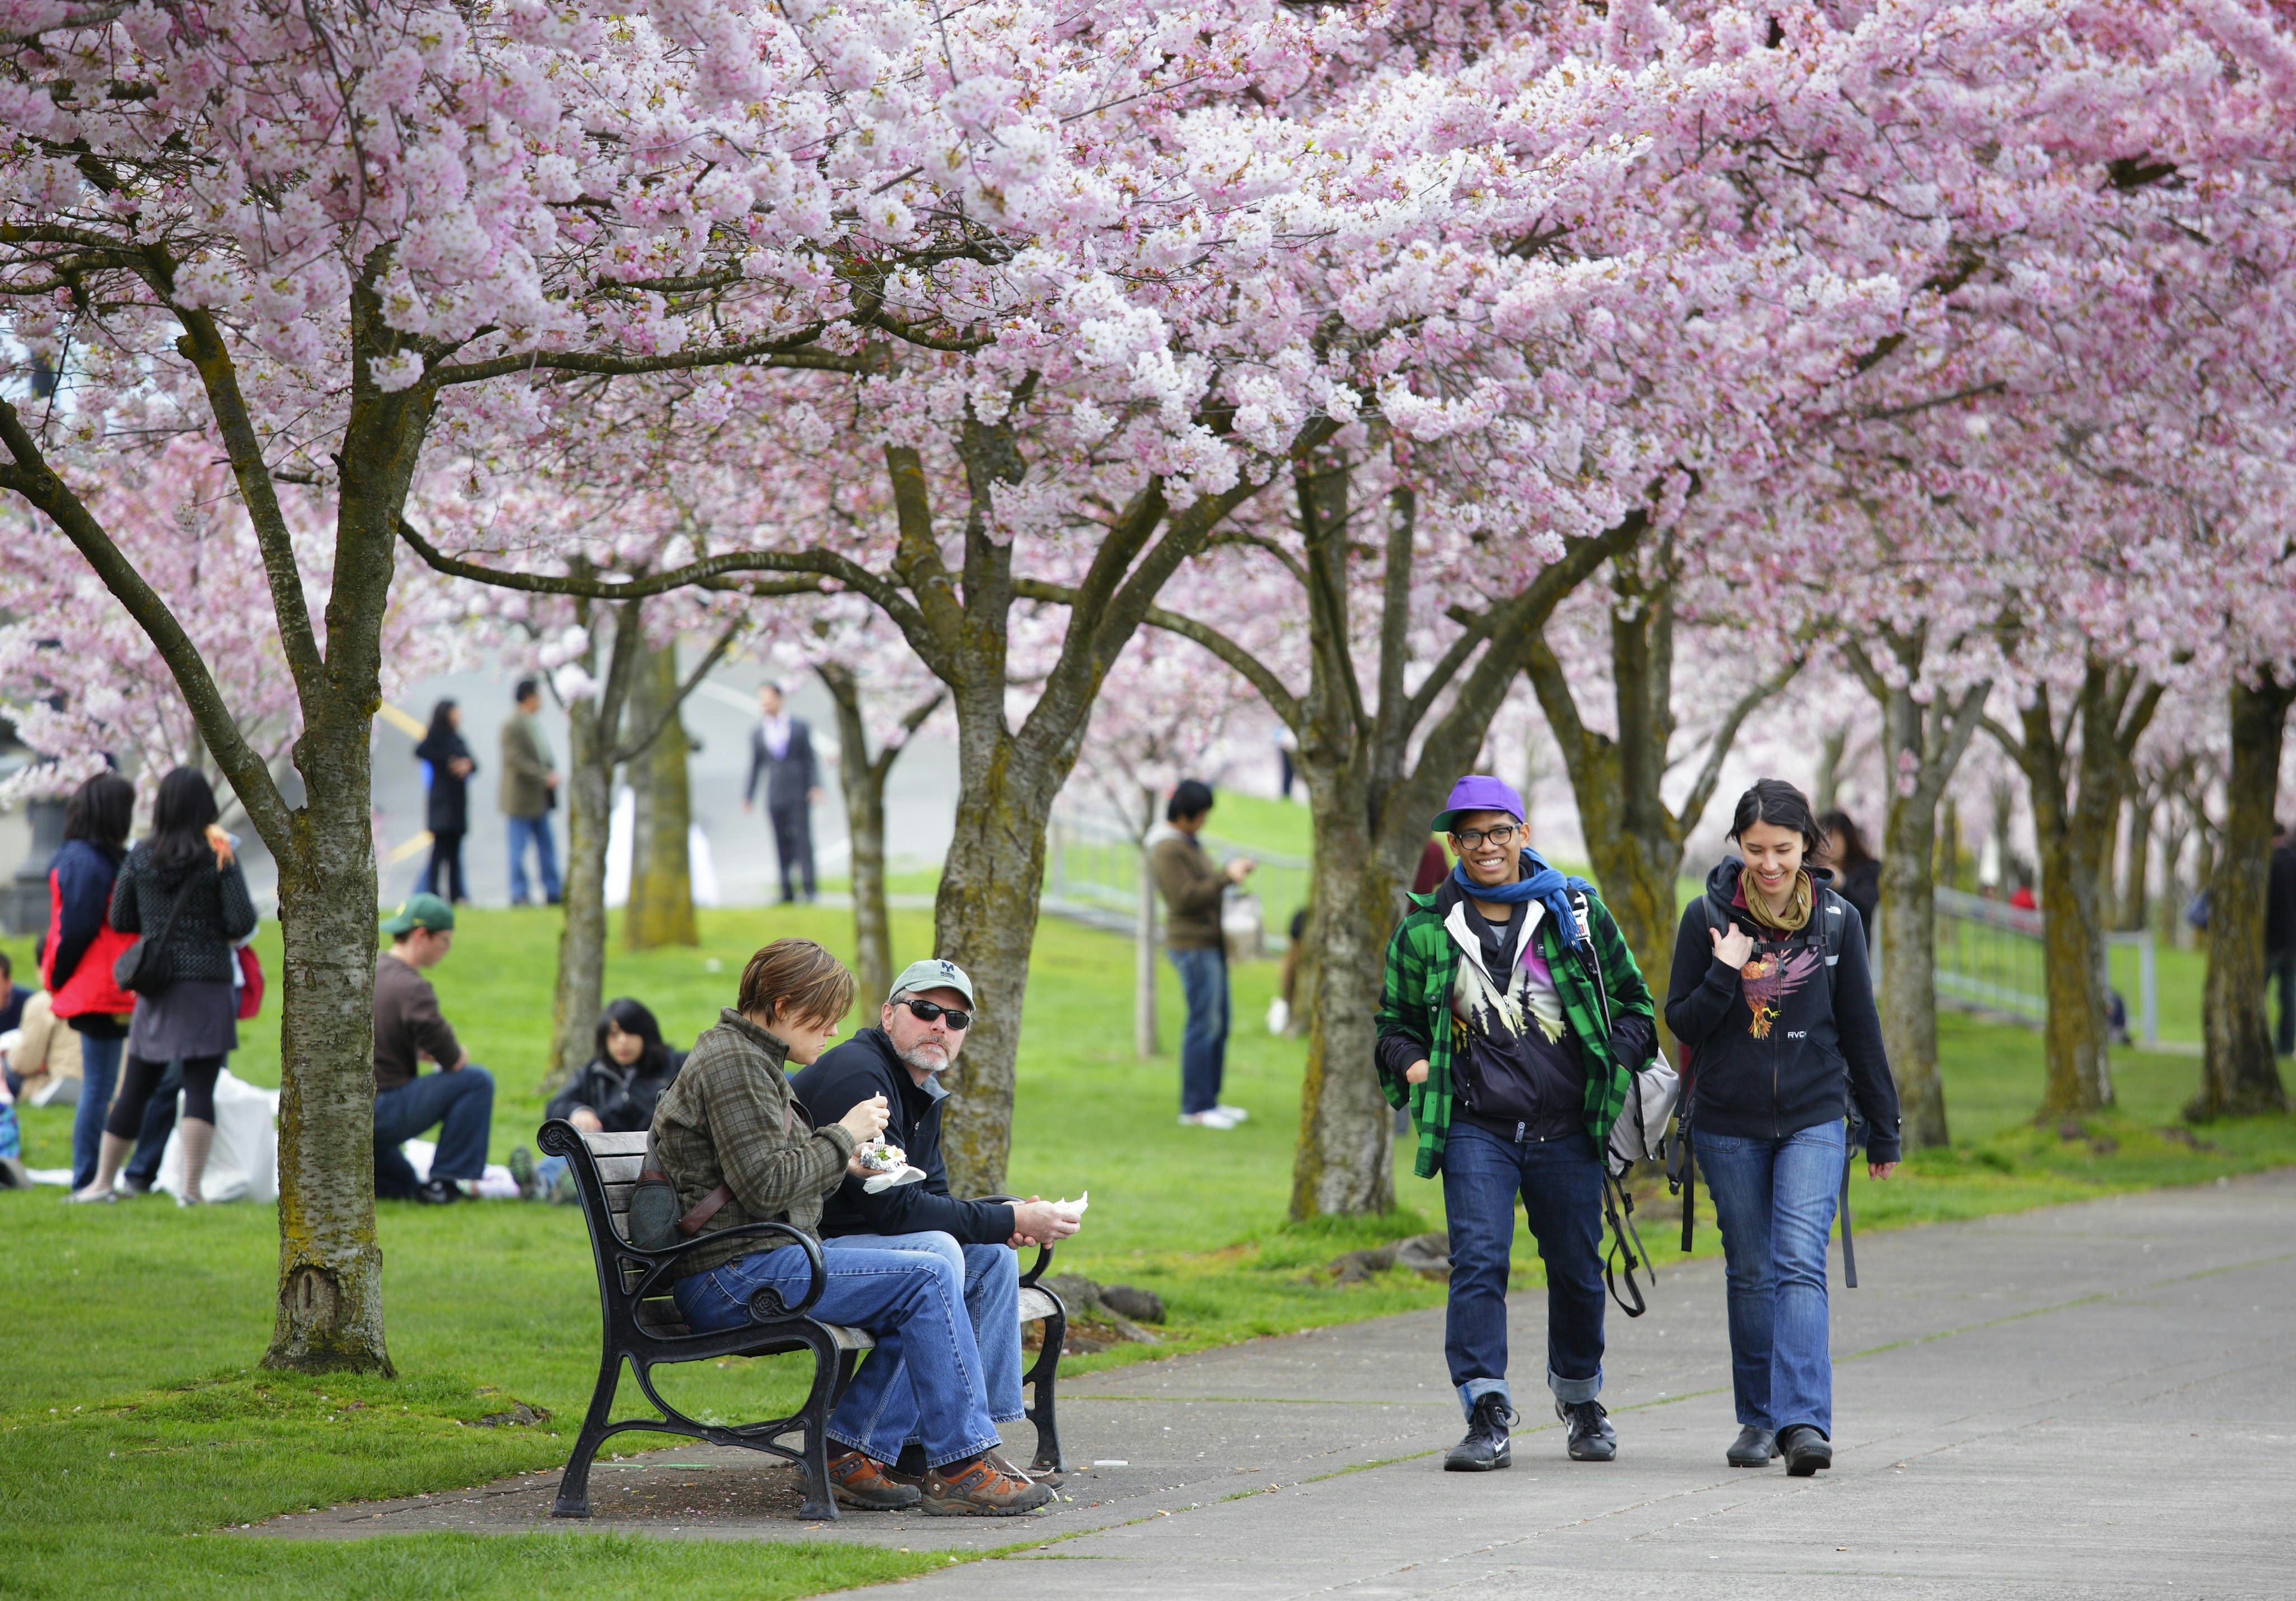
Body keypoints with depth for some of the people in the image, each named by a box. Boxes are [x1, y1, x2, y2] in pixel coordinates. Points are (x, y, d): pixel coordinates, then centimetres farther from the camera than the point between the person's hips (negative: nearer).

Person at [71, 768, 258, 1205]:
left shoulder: (140, 857, 1)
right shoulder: (219, 857, -8)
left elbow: (120, 919, 7)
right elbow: (243, 923, -11)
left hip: (156, 986, 3)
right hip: (207, 985, -3)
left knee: (135, 1089, 12)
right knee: (200, 1088, -4)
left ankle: (102, 1183, 16)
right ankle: (191, 1187, -11)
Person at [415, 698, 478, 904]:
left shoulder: (456, 739, 18)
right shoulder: (438, 736, -4)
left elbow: (472, 763, 15)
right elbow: (420, 751, -21)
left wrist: (467, 765, -9)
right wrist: (448, 762, -19)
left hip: (457, 801, 8)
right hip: (442, 800, -8)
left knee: (454, 848, 7)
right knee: (441, 847, -9)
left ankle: (456, 894, 7)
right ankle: (434, 893, -10)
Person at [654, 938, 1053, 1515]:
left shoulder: (747, 1056, 21)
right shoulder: (733, 1063, -13)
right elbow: (766, 1185, -20)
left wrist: (841, 1167, 11)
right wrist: (843, 1137, -9)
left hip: (749, 1263, 11)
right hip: (731, 1273, -11)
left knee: (920, 1280, 16)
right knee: (928, 1277, -16)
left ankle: (840, 1451, 10)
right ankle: (960, 1467, -15)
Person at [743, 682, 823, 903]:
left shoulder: (799, 727, 6)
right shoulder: (757, 733, 11)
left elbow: (811, 759, 4)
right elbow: (755, 766, 13)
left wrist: (815, 786, -8)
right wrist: (748, 797, 7)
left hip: (799, 793, -2)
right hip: (775, 796, 2)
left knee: (803, 838, -10)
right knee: (782, 843, 1)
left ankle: (809, 888, -12)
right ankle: (788, 891, 4)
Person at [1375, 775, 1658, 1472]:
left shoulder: (1576, 910, 3)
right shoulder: (1425, 928, 4)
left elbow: (1632, 999, 12)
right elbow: (1396, 1020, 15)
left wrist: (1619, 1065, -5)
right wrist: (1411, 1063, -6)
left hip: (1568, 1128, 1)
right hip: (1476, 1128, -1)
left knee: (1577, 1270, 11)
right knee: (1478, 1262, -15)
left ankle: (1580, 1400, 34)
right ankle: (1487, 1418, -16)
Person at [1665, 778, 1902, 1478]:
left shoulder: (1836, 920, 1)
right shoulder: (1708, 916, -2)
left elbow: (1860, 1029, 8)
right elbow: (1682, 1021, 1)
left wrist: (1883, 1131, 12)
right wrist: (1723, 977, -18)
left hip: (1814, 1122, -1)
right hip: (1728, 1124, 1)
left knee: (1800, 1263, -15)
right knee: (1751, 1272, 9)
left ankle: (1805, 1420, -23)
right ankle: (1758, 1418, 21)